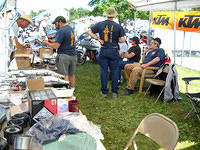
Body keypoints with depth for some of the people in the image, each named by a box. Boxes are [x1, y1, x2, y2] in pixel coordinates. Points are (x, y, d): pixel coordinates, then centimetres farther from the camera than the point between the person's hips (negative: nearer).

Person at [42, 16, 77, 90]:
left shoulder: (61, 31, -15)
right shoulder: (70, 29, 13)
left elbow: (56, 46, -17)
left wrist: (47, 43, -1)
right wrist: (52, 41, 17)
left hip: (64, 55, -9)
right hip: (73, 55, 9)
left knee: (64, 75, -4)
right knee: (72, 74, 15)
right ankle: (72, 89, 23)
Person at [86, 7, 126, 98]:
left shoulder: (100, 24, -1)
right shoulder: (118, 26, -5)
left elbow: (88, 31, 1)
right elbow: (123, 40, -7)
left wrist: (98, 39, 1)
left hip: (103, 51, 1)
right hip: (114, 51, -1)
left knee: (103, 71, 8)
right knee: (114, 71, 8)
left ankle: (104, 92, 14)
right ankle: (114, 92, 12)